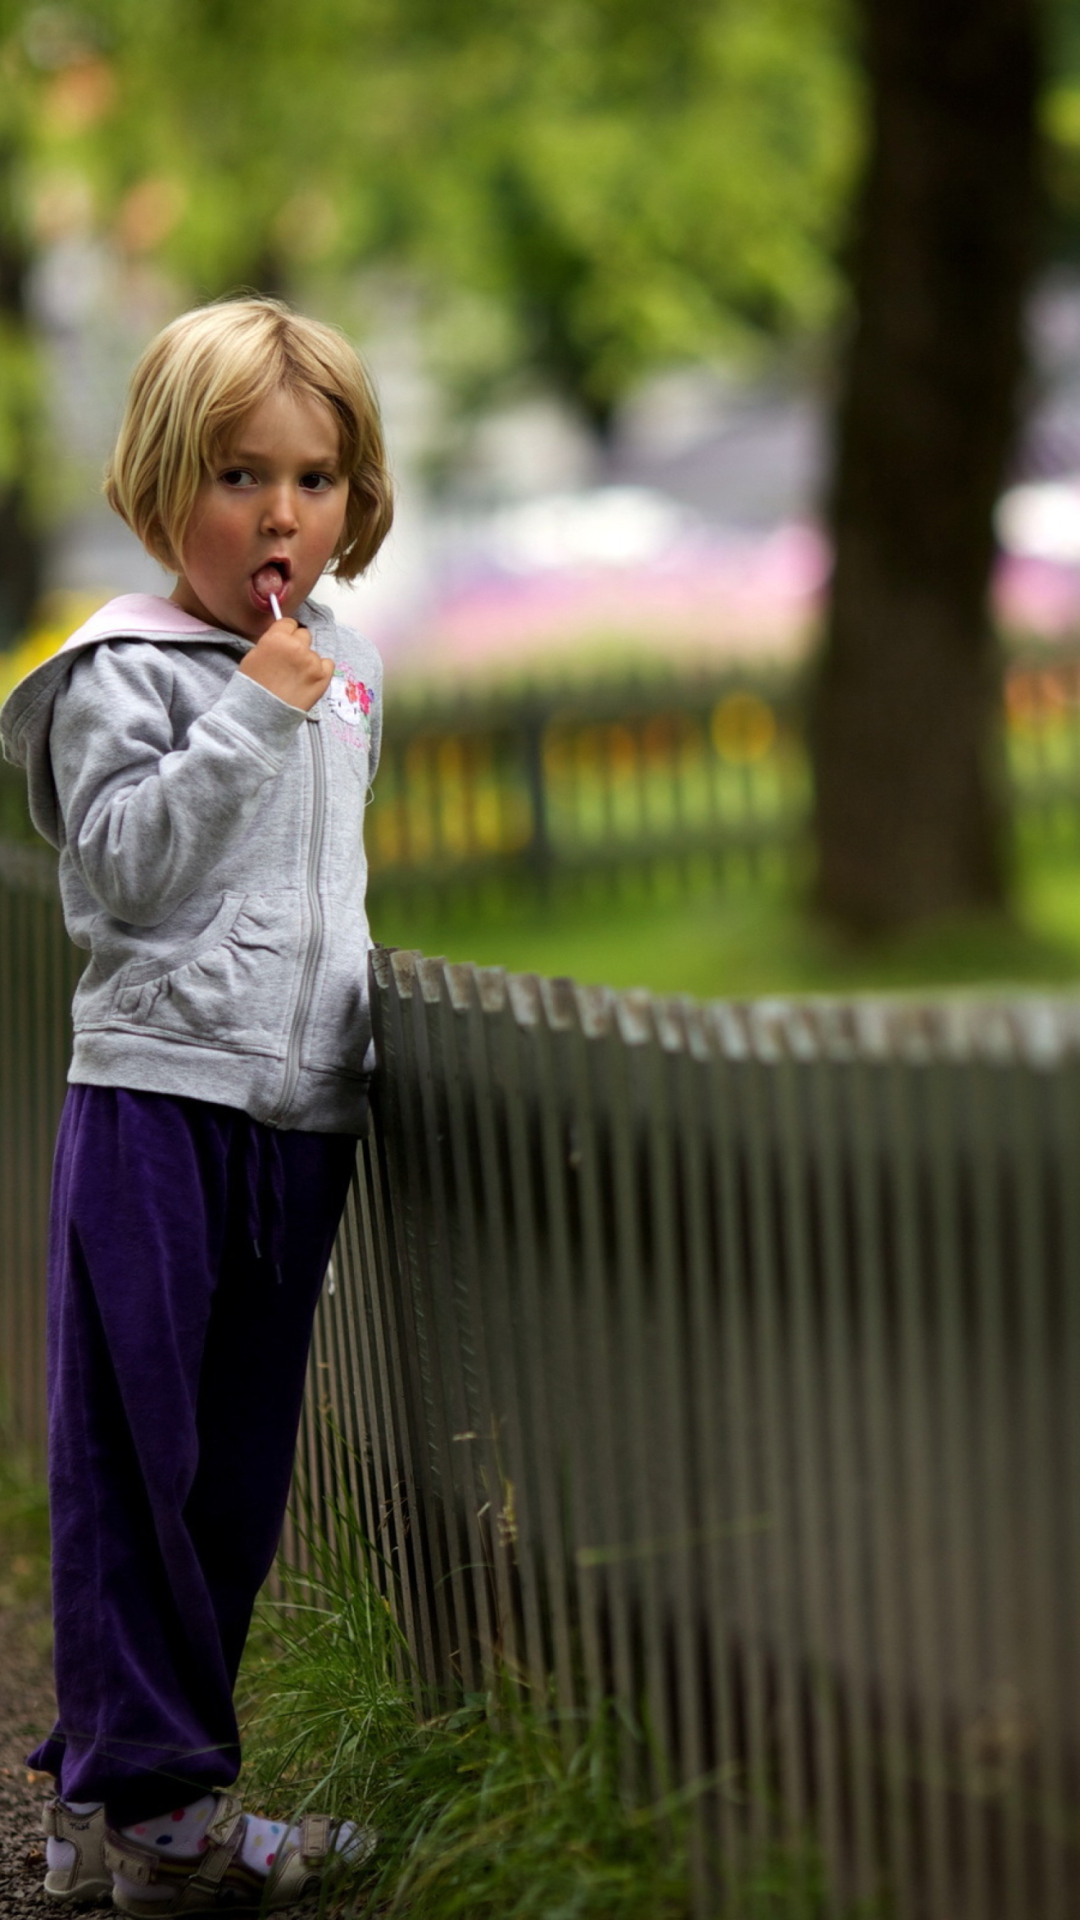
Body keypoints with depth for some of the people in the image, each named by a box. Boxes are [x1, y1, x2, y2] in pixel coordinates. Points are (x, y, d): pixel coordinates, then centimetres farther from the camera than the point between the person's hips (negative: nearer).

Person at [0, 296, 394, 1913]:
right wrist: (253, 709, -20)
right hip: (157, 1097, -7)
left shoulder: (348, 675, 15)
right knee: (137, 1456, -5)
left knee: (241, 1468, 9)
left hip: (300, 1110, 7)